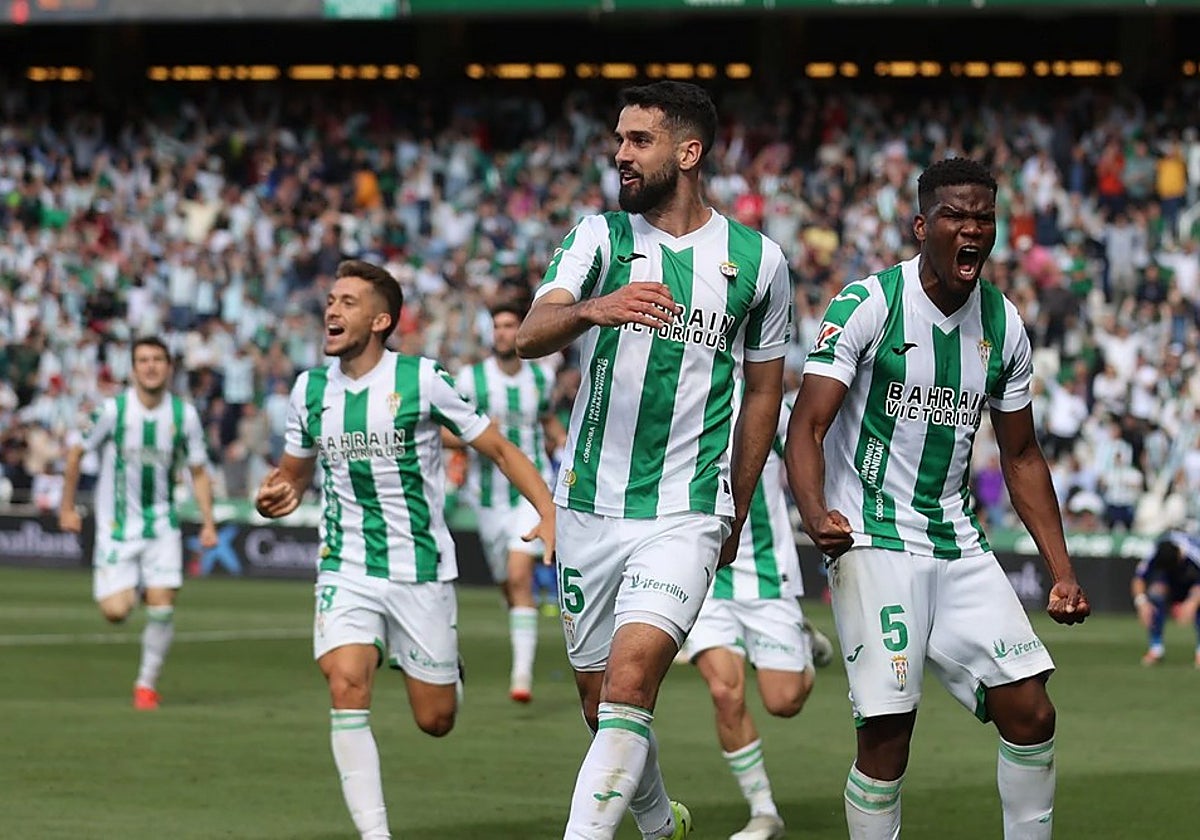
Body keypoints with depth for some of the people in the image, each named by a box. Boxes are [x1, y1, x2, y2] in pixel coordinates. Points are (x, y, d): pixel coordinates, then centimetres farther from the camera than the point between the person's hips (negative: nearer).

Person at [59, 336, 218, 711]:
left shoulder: (185, 414, -4)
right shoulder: (112, 410, -10)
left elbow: (199, 472, 6)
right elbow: (76, 453, 3)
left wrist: (208, 522, -3)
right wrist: (67, 507, 5)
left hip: (161, 522, 1)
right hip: (116, 525, -1)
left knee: (161, 606, -11)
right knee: (116, 612, -10)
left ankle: (147, 683, 9)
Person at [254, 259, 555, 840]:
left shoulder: (422, 380, -9)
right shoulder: (310, 390, 3)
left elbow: (498, 448, -2)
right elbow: (295, 470, 19)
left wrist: (549, 512, -15)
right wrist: (277, 496, -5)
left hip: (422, 570, -2)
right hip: (347, 569, 2)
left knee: (435, 721, 4)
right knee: (346, 684, -23)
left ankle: (442, 665, 42)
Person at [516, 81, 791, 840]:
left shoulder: (757, 259, 2)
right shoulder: (602, 237, 2)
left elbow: (764, 390, 13)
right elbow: (530, 336, -14)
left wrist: (737, 514, 15)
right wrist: (592, 310, -36)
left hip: (687, 514, -2)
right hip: (591, 506, 2)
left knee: (630, 680, -21)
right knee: (600, 702, 11)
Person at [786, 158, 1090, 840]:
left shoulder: (1003, 324, 8)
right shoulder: (869, 304, -9)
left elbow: (1022, 457, 17)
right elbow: (807, 426, -13)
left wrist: (1063, 571, 10)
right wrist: (816, 513, -33)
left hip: (958, 544, 6)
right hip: (873, 541, -5)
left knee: (1031, 713, -2)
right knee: (888, 732, -11)